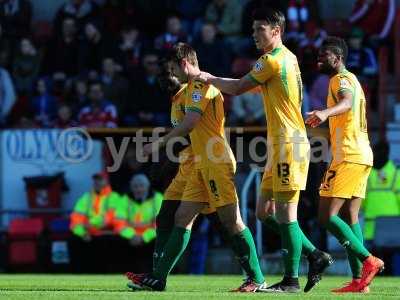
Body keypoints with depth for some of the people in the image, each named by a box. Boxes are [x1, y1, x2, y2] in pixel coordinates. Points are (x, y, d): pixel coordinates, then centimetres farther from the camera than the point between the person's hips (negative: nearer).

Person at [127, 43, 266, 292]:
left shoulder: (200, 85, -10)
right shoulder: (196, 86, 21)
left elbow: (189, 124, -20)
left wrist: (160, 143, -15)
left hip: (216, 162, -10)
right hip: (203, 165, 10)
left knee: (231, 220, -8)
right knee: (183, 218, 5)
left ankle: (257, 279, -3)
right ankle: (158, 278, 3)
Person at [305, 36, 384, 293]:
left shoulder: (341, 79, -10)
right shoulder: (351, 79, 21)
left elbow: (347, 102, -33)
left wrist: (325, 113, -52)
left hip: (348, 157, -10)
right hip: (361, 155, 10)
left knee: (327, 216, -11)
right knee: (350, 216, 8)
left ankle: (369, 260, -15)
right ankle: (360, 279, 4)